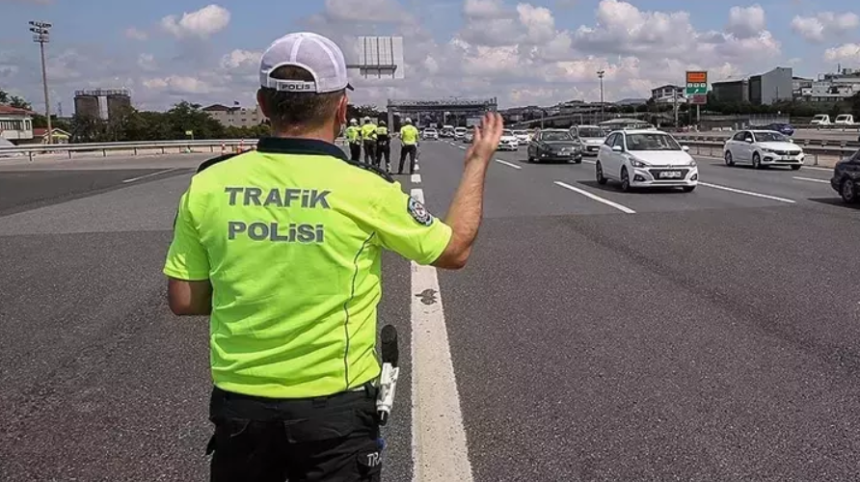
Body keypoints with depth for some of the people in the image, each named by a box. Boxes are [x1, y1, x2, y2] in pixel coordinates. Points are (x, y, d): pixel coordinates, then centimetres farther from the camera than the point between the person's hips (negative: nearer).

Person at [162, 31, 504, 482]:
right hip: (334, 406, -3)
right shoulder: (365, 190, -15)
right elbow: (455, 249, 0)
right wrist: (478, 162, 12)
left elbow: (183, 301, 0)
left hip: (238, 404, 3)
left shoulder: (207, 185, -7)